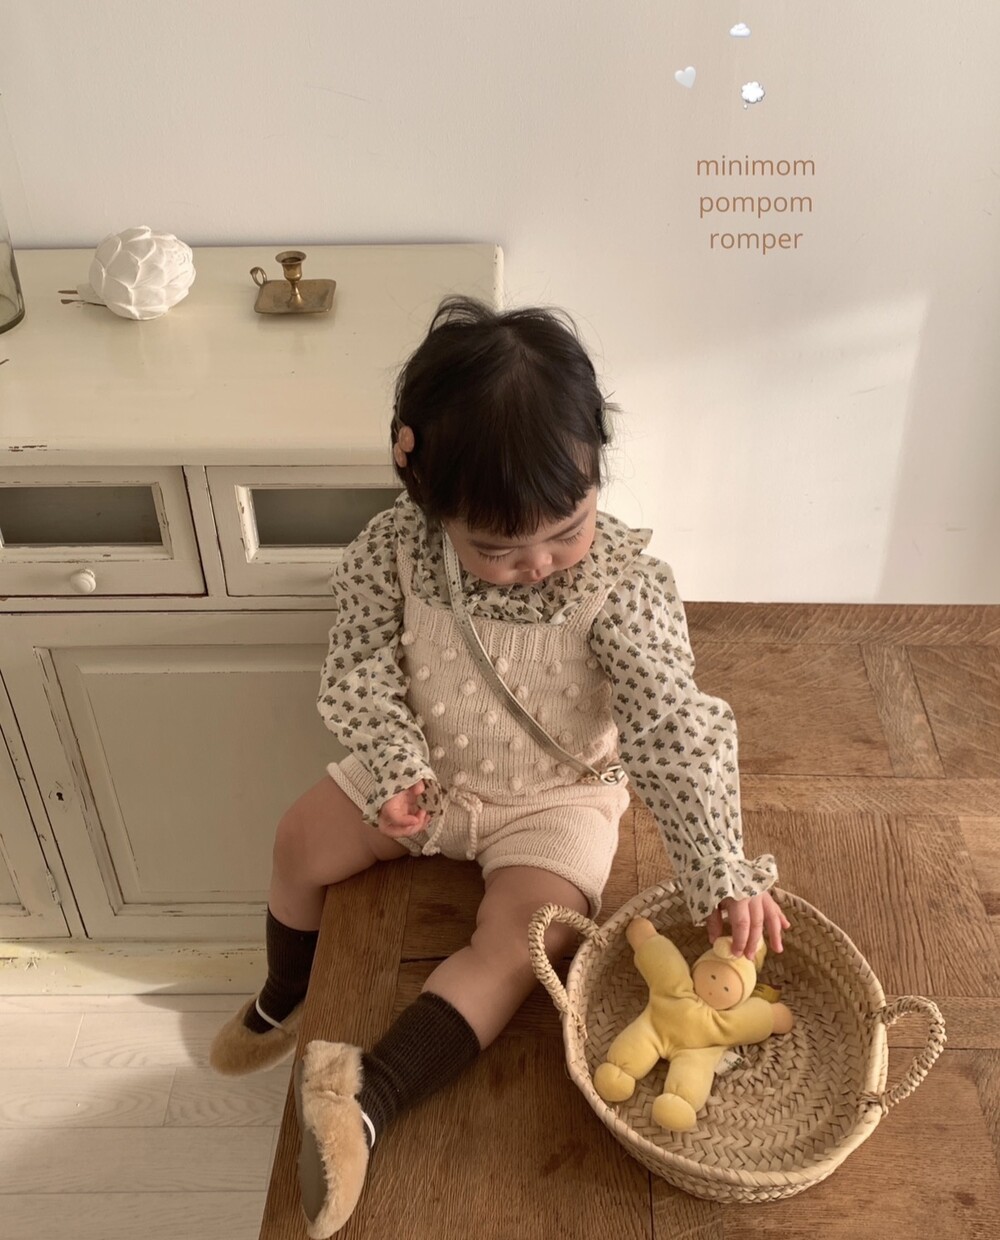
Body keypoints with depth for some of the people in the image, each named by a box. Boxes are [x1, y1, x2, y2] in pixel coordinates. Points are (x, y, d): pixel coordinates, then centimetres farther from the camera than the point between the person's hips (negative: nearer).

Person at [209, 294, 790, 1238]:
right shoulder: (391, 551, -22)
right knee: (301, 845, 9)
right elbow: (360, 669, -12)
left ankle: (370, 1092, -25)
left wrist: (722, 876, -33)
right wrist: (394, 765, -28)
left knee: (519, 939, -24)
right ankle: (285, 999, 37)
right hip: (426, 772, 4)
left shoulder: (622, 582, -29)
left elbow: (675, 730, -29)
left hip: (557, 795, -3)